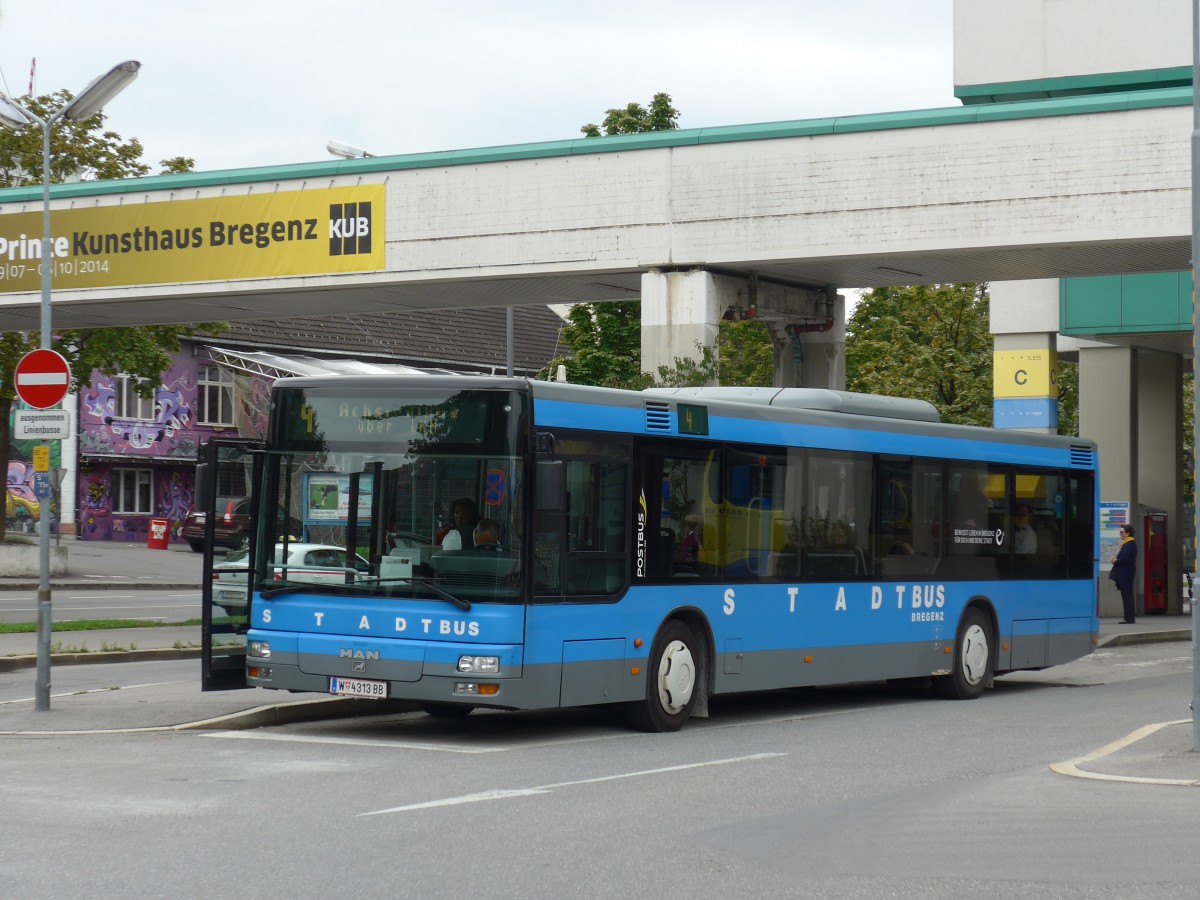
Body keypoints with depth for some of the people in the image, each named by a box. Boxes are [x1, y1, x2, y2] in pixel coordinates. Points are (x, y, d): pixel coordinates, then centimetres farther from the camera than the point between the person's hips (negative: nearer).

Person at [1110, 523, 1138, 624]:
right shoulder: (1127, 544, 16)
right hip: (1124, 575, 10)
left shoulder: (1130, 544, -16)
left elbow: (1124, 559, -23)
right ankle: (1129, 617, 15)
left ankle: (1129, 618, -7)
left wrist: (1115, 561, -5)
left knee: (1127, 596, -8)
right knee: (1127, 596, 12)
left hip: (1126, 574, -10)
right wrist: (1116, 560, 2)